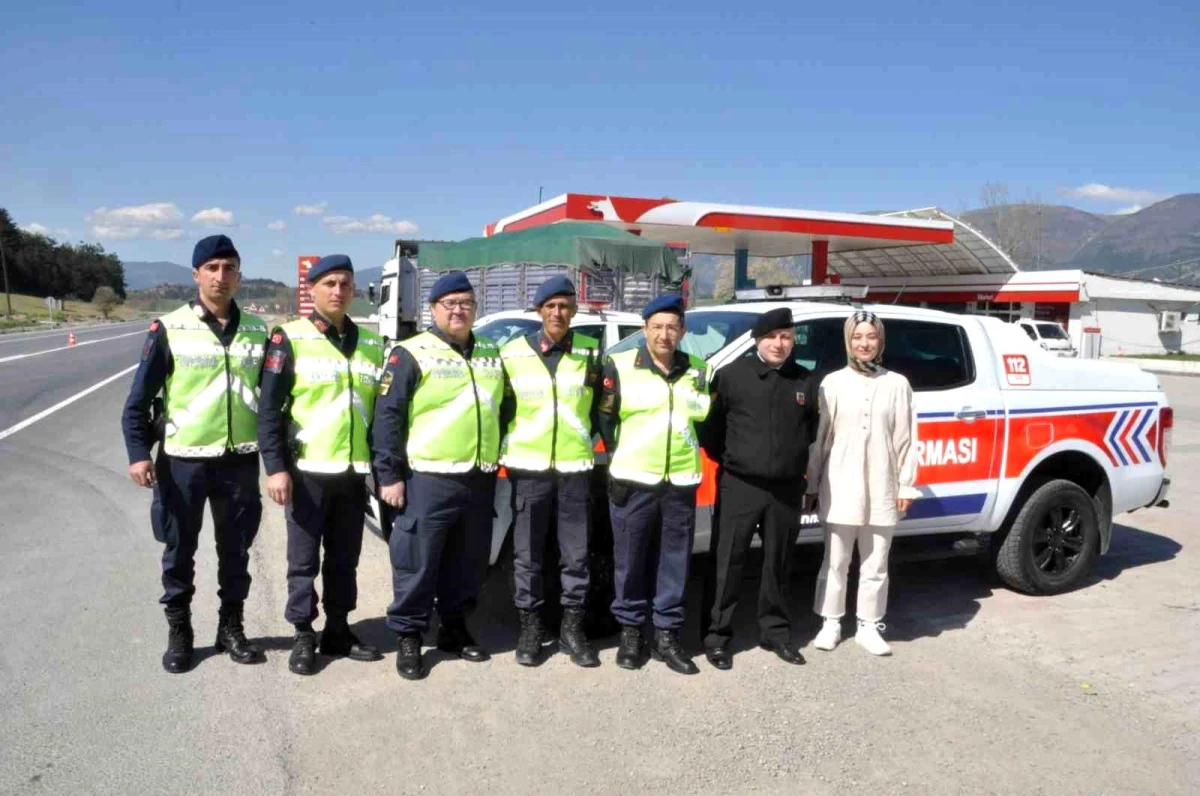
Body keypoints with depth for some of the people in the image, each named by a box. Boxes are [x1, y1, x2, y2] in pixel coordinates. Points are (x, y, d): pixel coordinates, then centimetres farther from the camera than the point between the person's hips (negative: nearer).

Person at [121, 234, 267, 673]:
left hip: (240, 461, 2)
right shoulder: (170, 329, -5)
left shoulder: (258, 331, 4)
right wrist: (139, 452, -15)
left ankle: (231, 628, 28)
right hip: (183, 460, -2)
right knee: (179, 552, 10)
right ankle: (178, 633, 26)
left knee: (235, 551, 13)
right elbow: (138, 399, -4)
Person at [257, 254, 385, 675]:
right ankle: (303, 636, 19)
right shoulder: (290, 338, -4)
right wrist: (275, 467, -13)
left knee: (345, 559, 13)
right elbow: (269, 408, -7)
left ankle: (338, 631, 26)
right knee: (304, 560, 6)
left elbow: (383, 409, 14)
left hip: (355, 472, 4)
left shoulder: (372, 344, 10)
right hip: (307, 470, -4)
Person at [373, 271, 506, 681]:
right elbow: (388, 416, -8)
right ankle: (408, 637, 13)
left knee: (469, 562, 14)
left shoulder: (491, 355, 14)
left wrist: (499, 456, 17)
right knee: (418, 561, -1)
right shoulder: (412, 353, -5)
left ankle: (455, 628, 29)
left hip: (480, 479, 6)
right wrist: (389, 474, -13)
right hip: (429, 478, -5)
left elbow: (503, 410, 24)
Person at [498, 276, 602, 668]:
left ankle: (572, 627, 20)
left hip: (575, 468, 1)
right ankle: (530, 627, 20)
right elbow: (500, 408, 8)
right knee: (527, 555, 6)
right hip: (528, 467, -1)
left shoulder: (591, 352, 4)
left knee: (576, 554, 6)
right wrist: (501, 454, 5)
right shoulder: (513, 353, 2)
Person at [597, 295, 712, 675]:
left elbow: (708, 421, 18)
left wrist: (690, 450, 8)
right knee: (630, 561, 4)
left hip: (681, 483, 3)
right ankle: (630, 631, 20)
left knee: (675, 563, 8)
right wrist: (620, 454, 4)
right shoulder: (620, 367, -4)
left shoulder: (699, 372, 8)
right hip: (632, 480, -3)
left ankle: (667, 635, 19)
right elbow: (604, 417, 2)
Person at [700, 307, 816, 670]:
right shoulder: (732, 375, -4)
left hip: (787, 489, 3)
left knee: (778, 564, 14)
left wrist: (795, 461, 15)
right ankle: (717, 634, 11)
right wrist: (728, 459, 5)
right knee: (727, 563, 1)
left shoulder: (805, 381, 8)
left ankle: (776, 631, 27)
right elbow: (711, 424, 1)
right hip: (739, 487, -3)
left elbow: (811, 428, 20)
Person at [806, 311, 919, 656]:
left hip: (882, 489, 1)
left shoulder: (897, 384, 2)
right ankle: (831, 623, 24)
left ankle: (869, 626, 25)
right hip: (840, 488, -1)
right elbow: (819, 437, 1)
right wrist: (813, 484, 1)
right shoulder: (833, 382, 0)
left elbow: (906, 439, 3)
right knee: (835, 561, 10)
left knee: (875, 564, 11)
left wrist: (906, 485, 2)